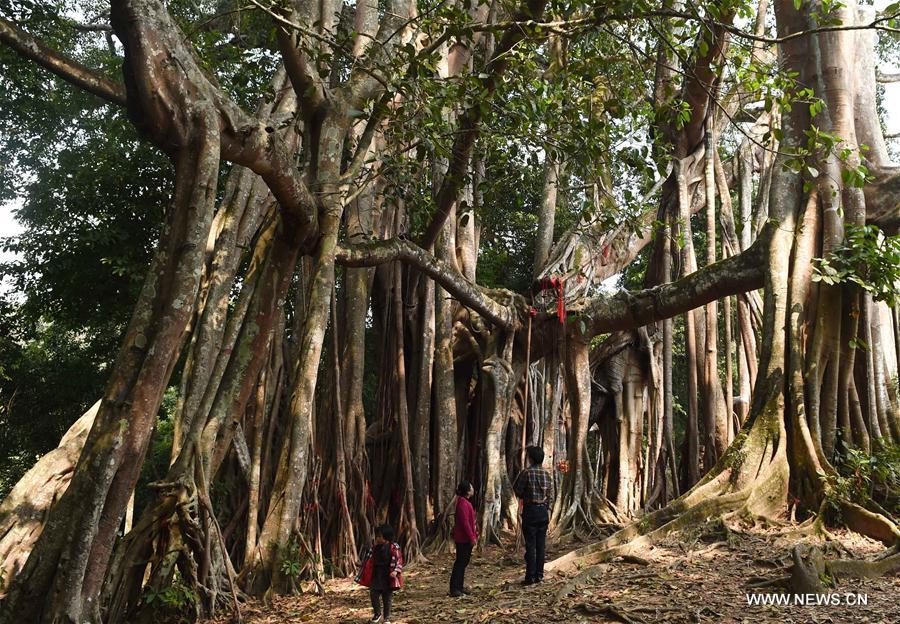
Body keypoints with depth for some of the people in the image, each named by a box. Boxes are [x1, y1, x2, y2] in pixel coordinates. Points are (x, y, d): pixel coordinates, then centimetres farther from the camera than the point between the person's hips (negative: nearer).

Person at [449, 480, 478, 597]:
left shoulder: (465, 502, 15)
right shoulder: (463, 503, -19)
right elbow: (465, 522, -23)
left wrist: (474, 535, 20)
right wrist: (472, 537, -21)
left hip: (466, 539, 10)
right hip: (463, 539, -10)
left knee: (463, 562, 14)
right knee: (460, 562, -6)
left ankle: (459, 587, 21)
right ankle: (454, 589, -2)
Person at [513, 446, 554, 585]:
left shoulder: (526, 473, -12)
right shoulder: (547, 474, 5)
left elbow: (517, 490, -6)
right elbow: (551, 495, 7)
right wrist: (548, 509, 13)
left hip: (530, 510, -5)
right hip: (543, 511, 5)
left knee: (530, 545, -1)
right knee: (541, 545, 10)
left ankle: (530, 577, 1)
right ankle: (539, 575, 15)